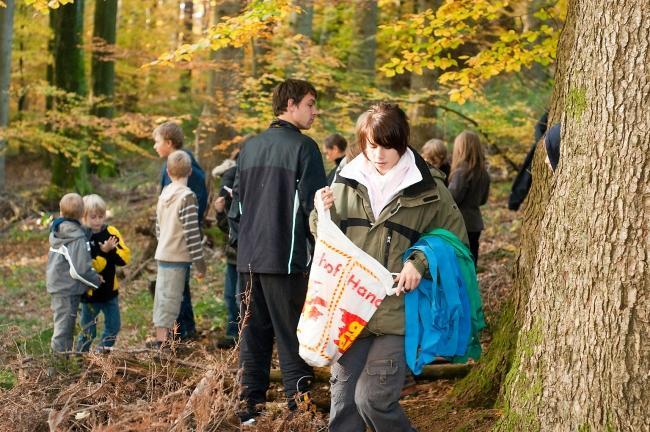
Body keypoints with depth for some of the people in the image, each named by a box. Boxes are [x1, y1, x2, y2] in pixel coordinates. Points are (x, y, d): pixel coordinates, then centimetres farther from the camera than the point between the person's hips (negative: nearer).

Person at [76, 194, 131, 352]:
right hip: (90, 293, -5)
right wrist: (103, 252, -29)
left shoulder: (111, 232, 0)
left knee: (113, 327, 12)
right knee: (88, 331, 5)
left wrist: (112, 250, -22)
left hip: (110, 291, 5)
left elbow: (125, 257, -6)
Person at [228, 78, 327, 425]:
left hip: (249, 258, 6)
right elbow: (313, 204, -11)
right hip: (287, 259, -6)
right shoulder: (303, 147, -8)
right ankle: (299, 407, -2)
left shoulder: (250, 148, 13)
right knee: (292, 337, -2)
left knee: (253, 335, 10)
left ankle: (249, 409, 12)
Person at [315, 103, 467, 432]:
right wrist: (323, 213, -4)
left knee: (373, 398, -12)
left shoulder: (427, 190, -1)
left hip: (398, 313, -4)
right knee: (342, 400, 6)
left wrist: (420, 262, -10)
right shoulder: (346, 182, 8)